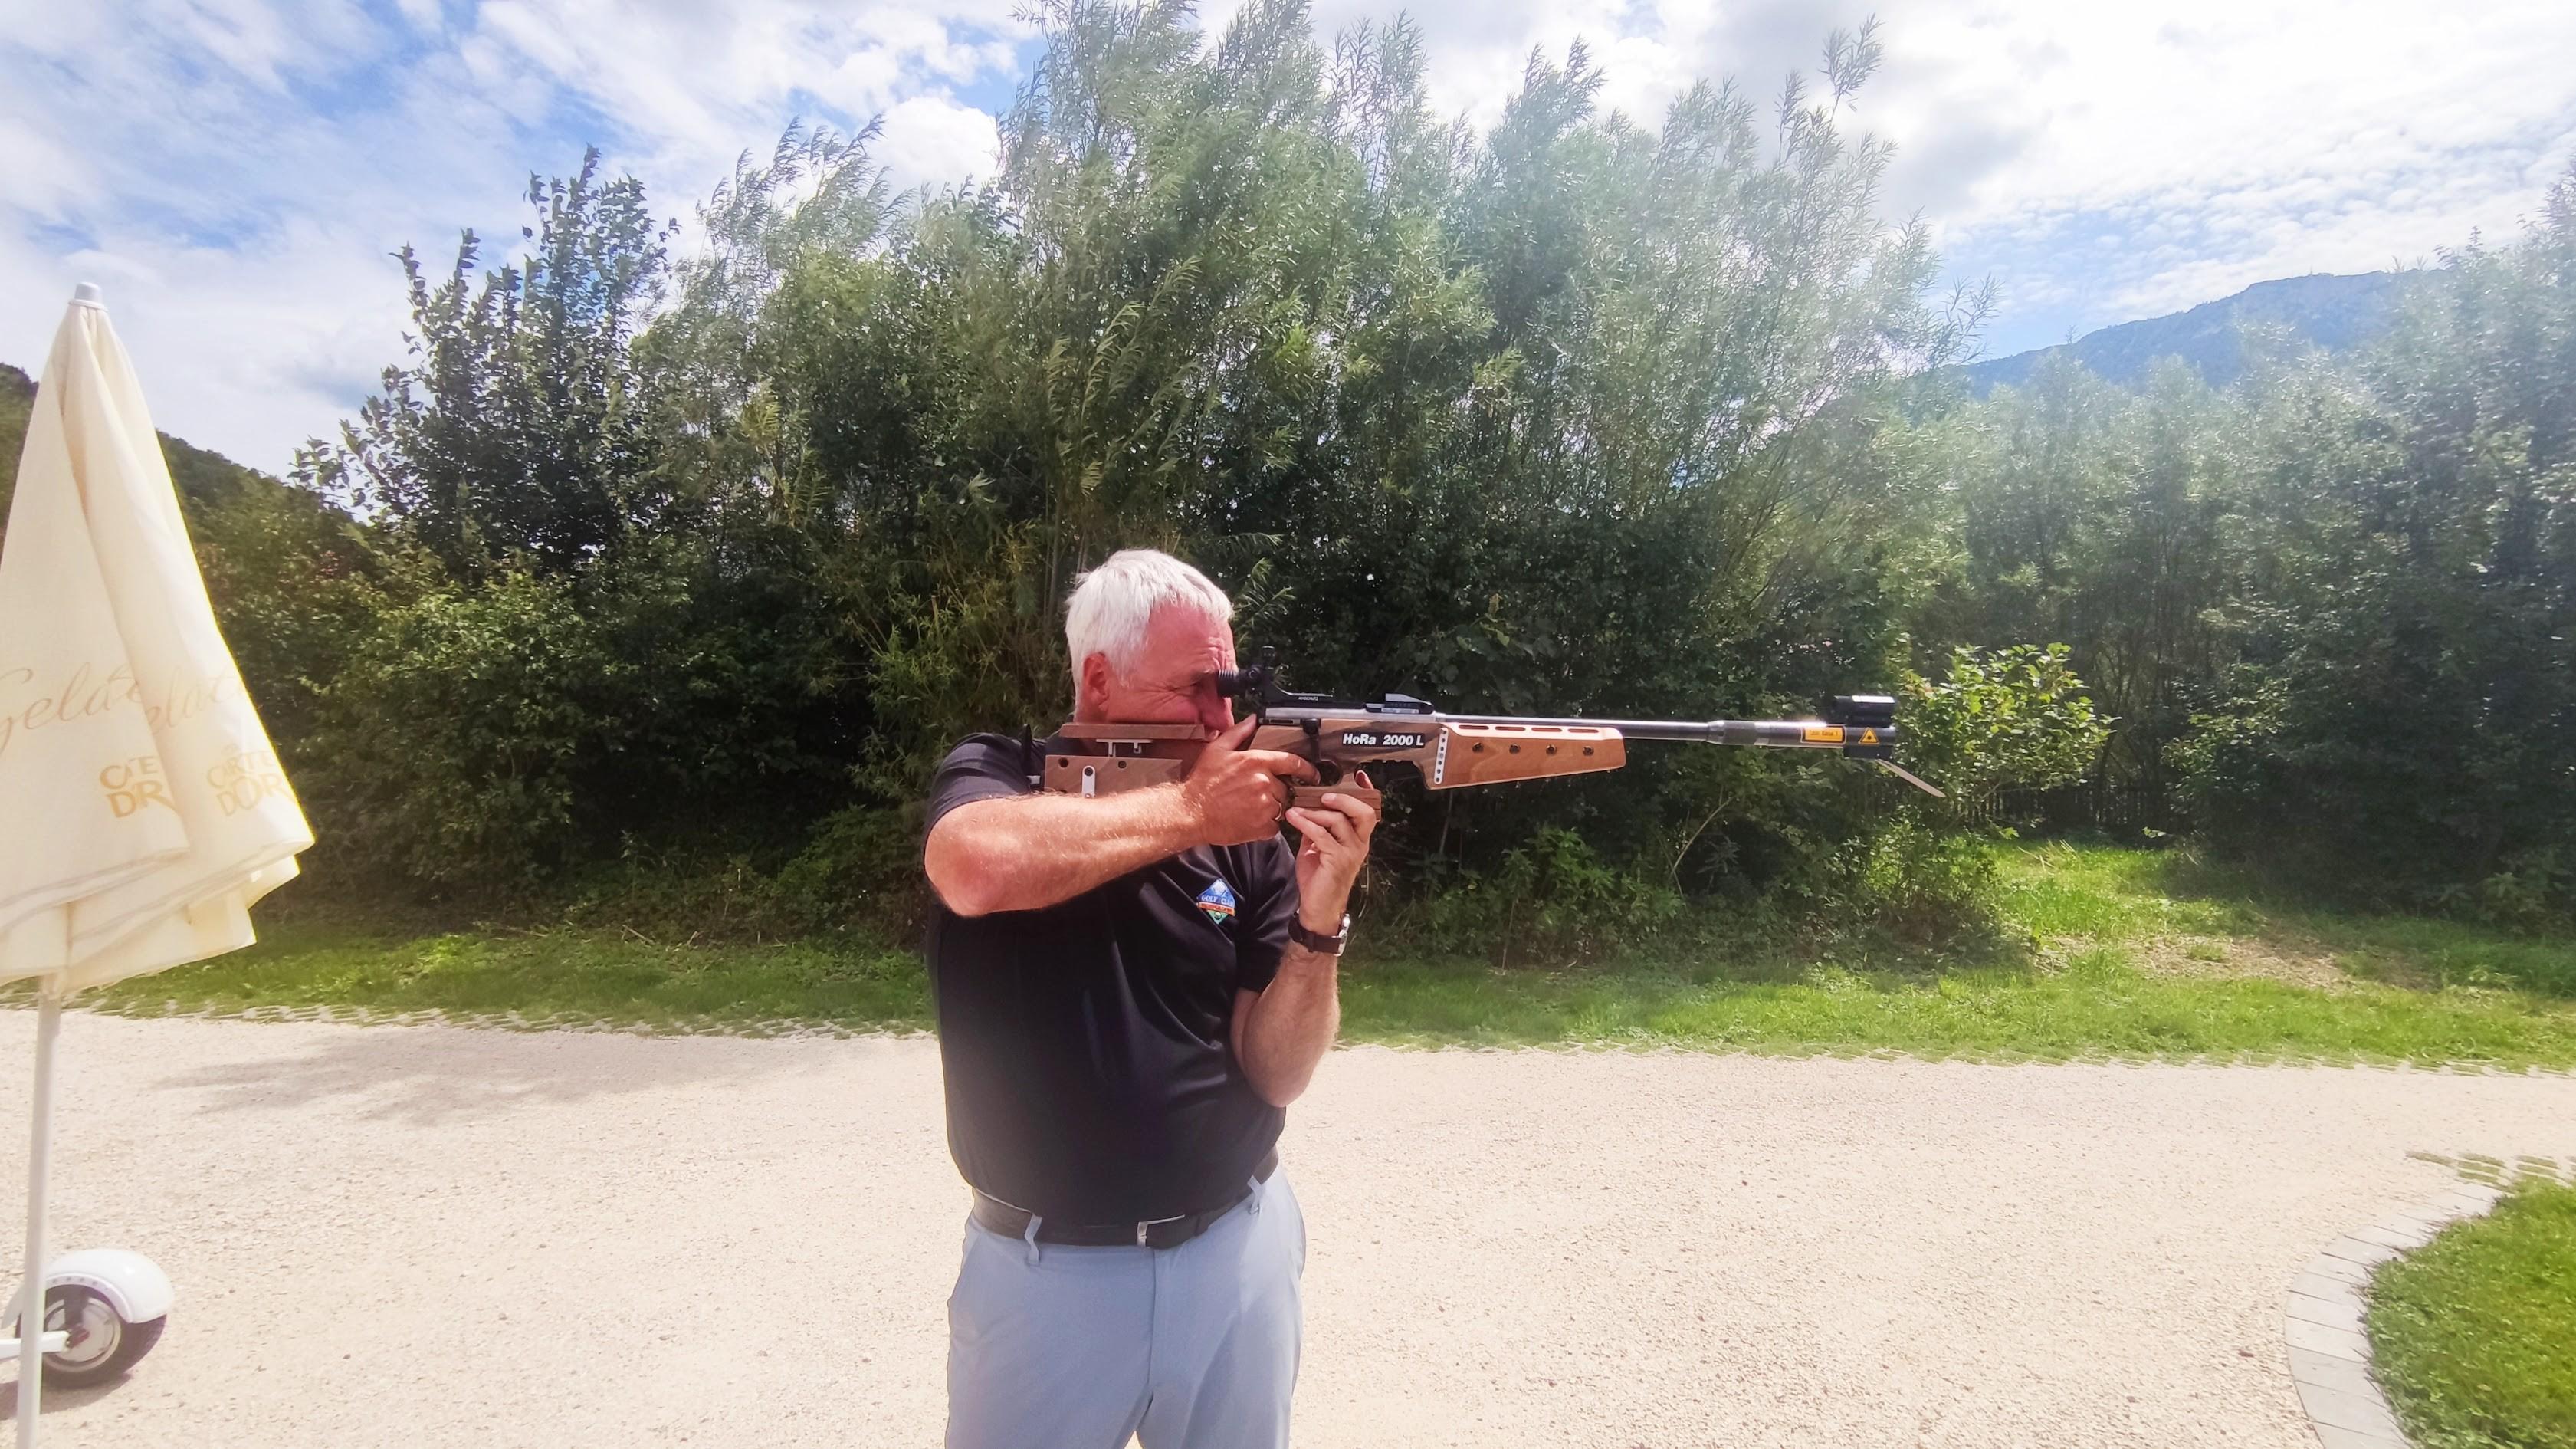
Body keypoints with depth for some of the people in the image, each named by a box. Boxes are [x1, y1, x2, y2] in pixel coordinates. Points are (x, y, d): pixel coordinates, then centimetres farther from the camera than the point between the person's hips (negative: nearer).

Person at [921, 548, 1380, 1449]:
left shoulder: (1247, 836, -3)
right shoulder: (992, 777, -7)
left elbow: (1278, 1073, -6)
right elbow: (980, 868, -33)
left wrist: (1319, 922, -23)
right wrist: (1187, 809, -24)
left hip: (1236, 1249, 3)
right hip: (1048, 1269, -2)